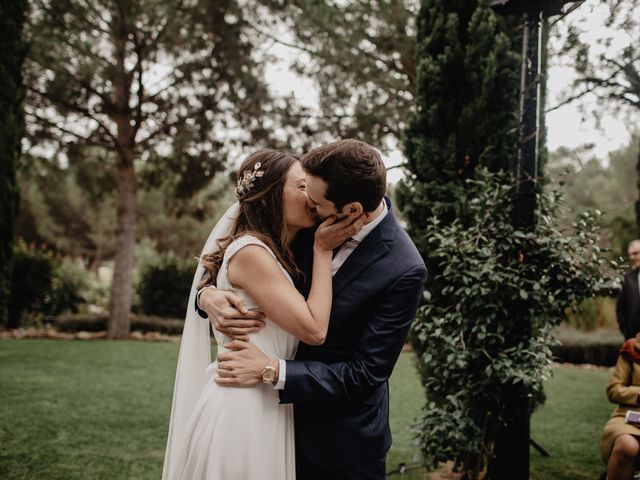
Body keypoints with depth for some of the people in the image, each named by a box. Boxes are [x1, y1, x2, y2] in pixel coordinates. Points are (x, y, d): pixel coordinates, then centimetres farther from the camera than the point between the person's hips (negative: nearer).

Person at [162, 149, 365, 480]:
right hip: (240, 408, -9)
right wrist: (322, 250, -13)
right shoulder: (250, 251, -18)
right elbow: (314, 329, -19)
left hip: (264, 406, 9)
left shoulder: (277, 255, 12)